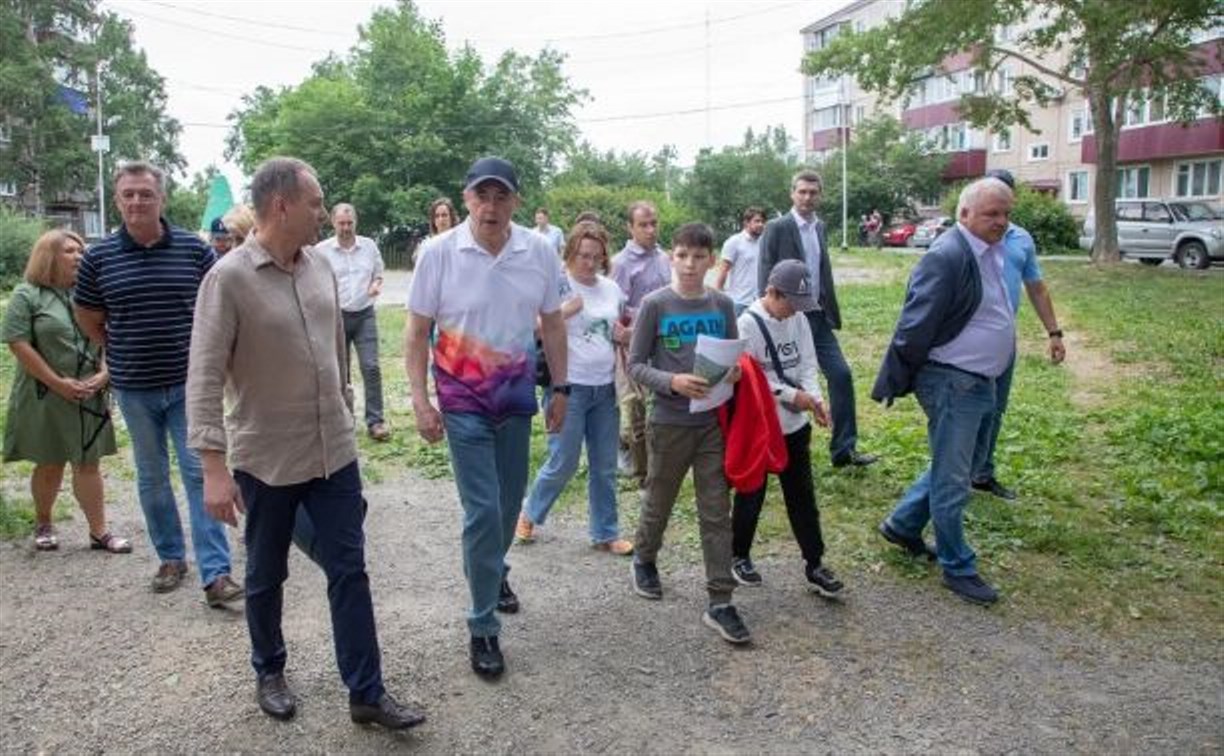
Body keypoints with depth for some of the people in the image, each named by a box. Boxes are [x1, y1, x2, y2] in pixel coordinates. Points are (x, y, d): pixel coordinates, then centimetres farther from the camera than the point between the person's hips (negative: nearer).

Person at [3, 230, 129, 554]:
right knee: (49, 465, 8)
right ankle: (43, 525, 28)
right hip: (46, 398, -3)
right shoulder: (27, 295, -4)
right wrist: (58, 382, -13)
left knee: (88, 464, 6)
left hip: (89, 397, 3)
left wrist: (103, 374, -5)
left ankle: (99, 531, 9)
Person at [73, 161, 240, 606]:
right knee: (152, 477, 12)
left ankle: (216, 574, -4)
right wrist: (123, 352, 8)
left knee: (199, 473, -4)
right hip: (134, 388, 2)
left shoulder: (193, 249, -4)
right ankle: (171, 558, 28)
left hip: (189, 383, -2)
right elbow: (88, 319, 12)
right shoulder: (99, 258, -2)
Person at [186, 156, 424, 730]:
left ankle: (367, 694, 16)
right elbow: (205, 378, -17)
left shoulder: (320, 265, 3)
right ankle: (269, 674, 38)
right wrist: (213, 467, -22)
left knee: (349, 571, 7)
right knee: (266, 575, 15)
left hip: (334, 452, 5)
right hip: (266, 460, -4)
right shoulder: (229, 279, -15)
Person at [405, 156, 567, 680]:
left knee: (509, 502, 17)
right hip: (462, 399, -3)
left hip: (517, 394, 3)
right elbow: (417, 332, -6)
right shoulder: (439, 253, -12)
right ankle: (483, 628, 9)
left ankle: (492, 572, 47)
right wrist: (420, 401, -11)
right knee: (483, 510, -6)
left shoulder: (539, 252, -6)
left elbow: (552, 324, 5)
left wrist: (560, 389, 6)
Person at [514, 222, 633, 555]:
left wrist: (626, 334, 0)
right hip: (569, 387, -5)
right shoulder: (556, 287, -7)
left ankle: (605, 533, 25)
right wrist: (566, 311, -24)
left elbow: (627, 331, 22)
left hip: (605, 388, 5)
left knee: (605, 466, 11)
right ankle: (529, 514, 28)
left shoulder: (612, 289, 9)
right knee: (563, 463, 2)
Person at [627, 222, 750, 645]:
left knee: (716, 513, 3)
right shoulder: (655, 305, -7)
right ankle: (644, 559, 44)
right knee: (659, 502, 16)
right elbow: (635, 364, -6)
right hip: (670, 421, -2)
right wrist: (672, 381, -22)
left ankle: (720, 602, 9)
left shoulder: (722, 305, 2)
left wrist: (734, 373, -12)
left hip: (713, 420, 2)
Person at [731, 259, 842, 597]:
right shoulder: (748, 324, -16)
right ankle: (739, 556, 30)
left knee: (802, 495, 11)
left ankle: (814, 564, 21)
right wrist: (792, 395, -19)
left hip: (795, 425, 5)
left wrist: (815, 398, -14)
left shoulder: (799, 319, 2)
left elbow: (807, 364, 4)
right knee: (751, 495, 10)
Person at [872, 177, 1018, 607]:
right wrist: (895, 384, -15)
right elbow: (915, 326, -20)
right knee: (952, 481, 3)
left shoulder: (991, 253, 9)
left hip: (978, 382, 10)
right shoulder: (947, 257, -20)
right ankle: (958, 569, 18)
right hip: (951, 383, -10)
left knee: (950, 469, 22)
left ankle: (902, 526, 38)